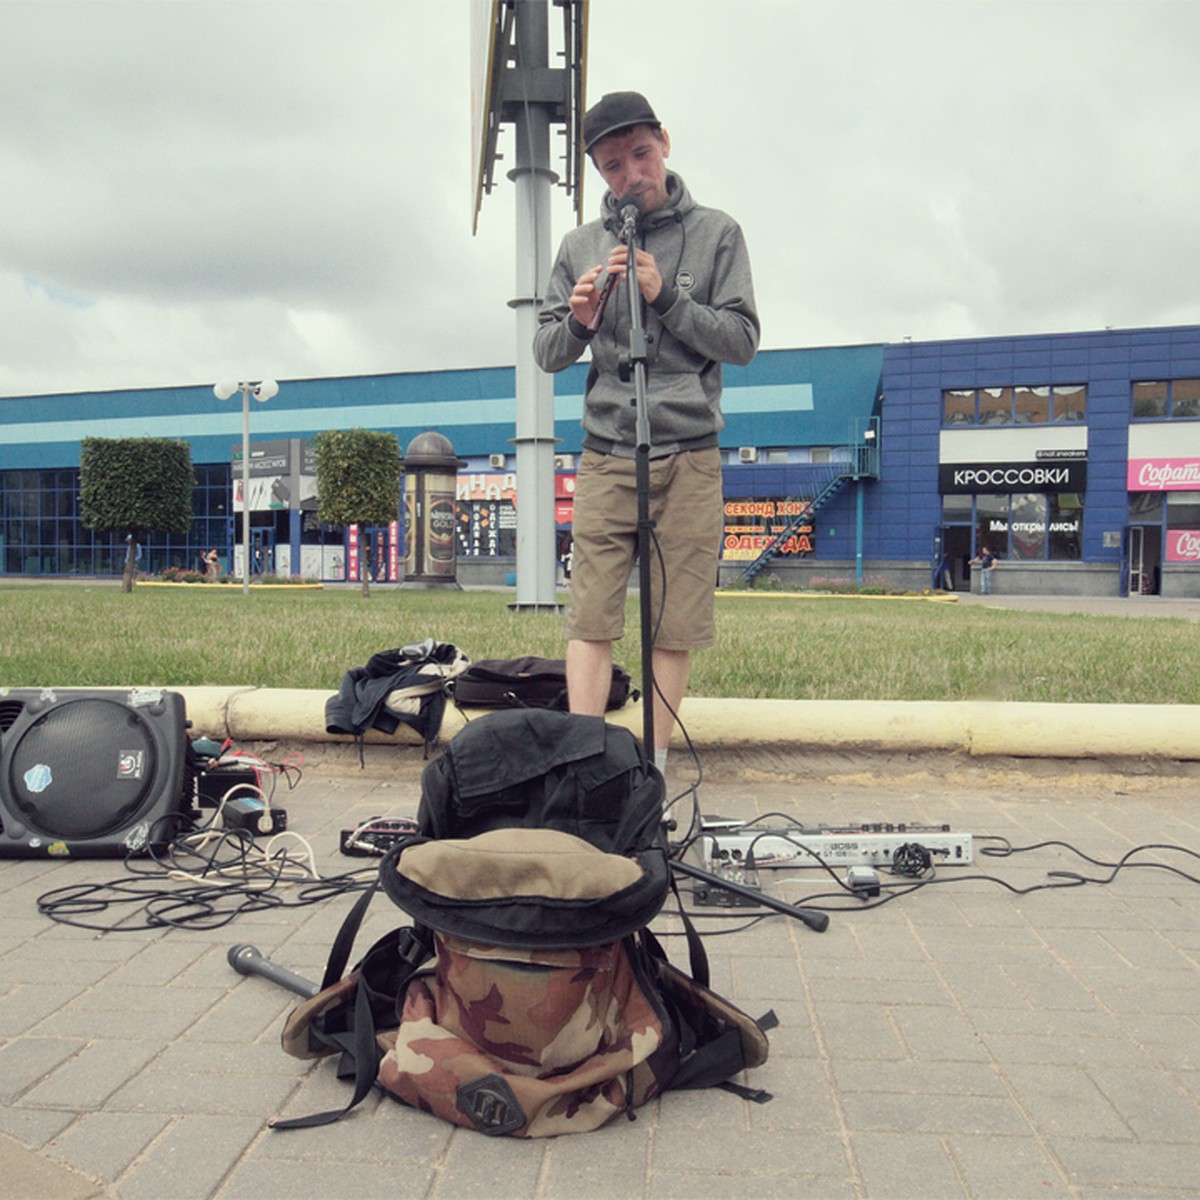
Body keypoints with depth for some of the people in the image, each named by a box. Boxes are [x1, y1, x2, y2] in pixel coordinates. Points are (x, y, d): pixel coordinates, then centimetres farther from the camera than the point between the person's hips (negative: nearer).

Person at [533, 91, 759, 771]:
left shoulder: (717, 234, 8)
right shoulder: (581, 246, 13)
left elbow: (743, 340, 1)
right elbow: (547, 354, 13)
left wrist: (666, 296, -10)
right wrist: (578, 321, -8)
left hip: (691, 458, -1)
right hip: (605, 457, 1)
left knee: (676, 626, -1)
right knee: (592, 619, -6)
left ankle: (654, 764, 9)